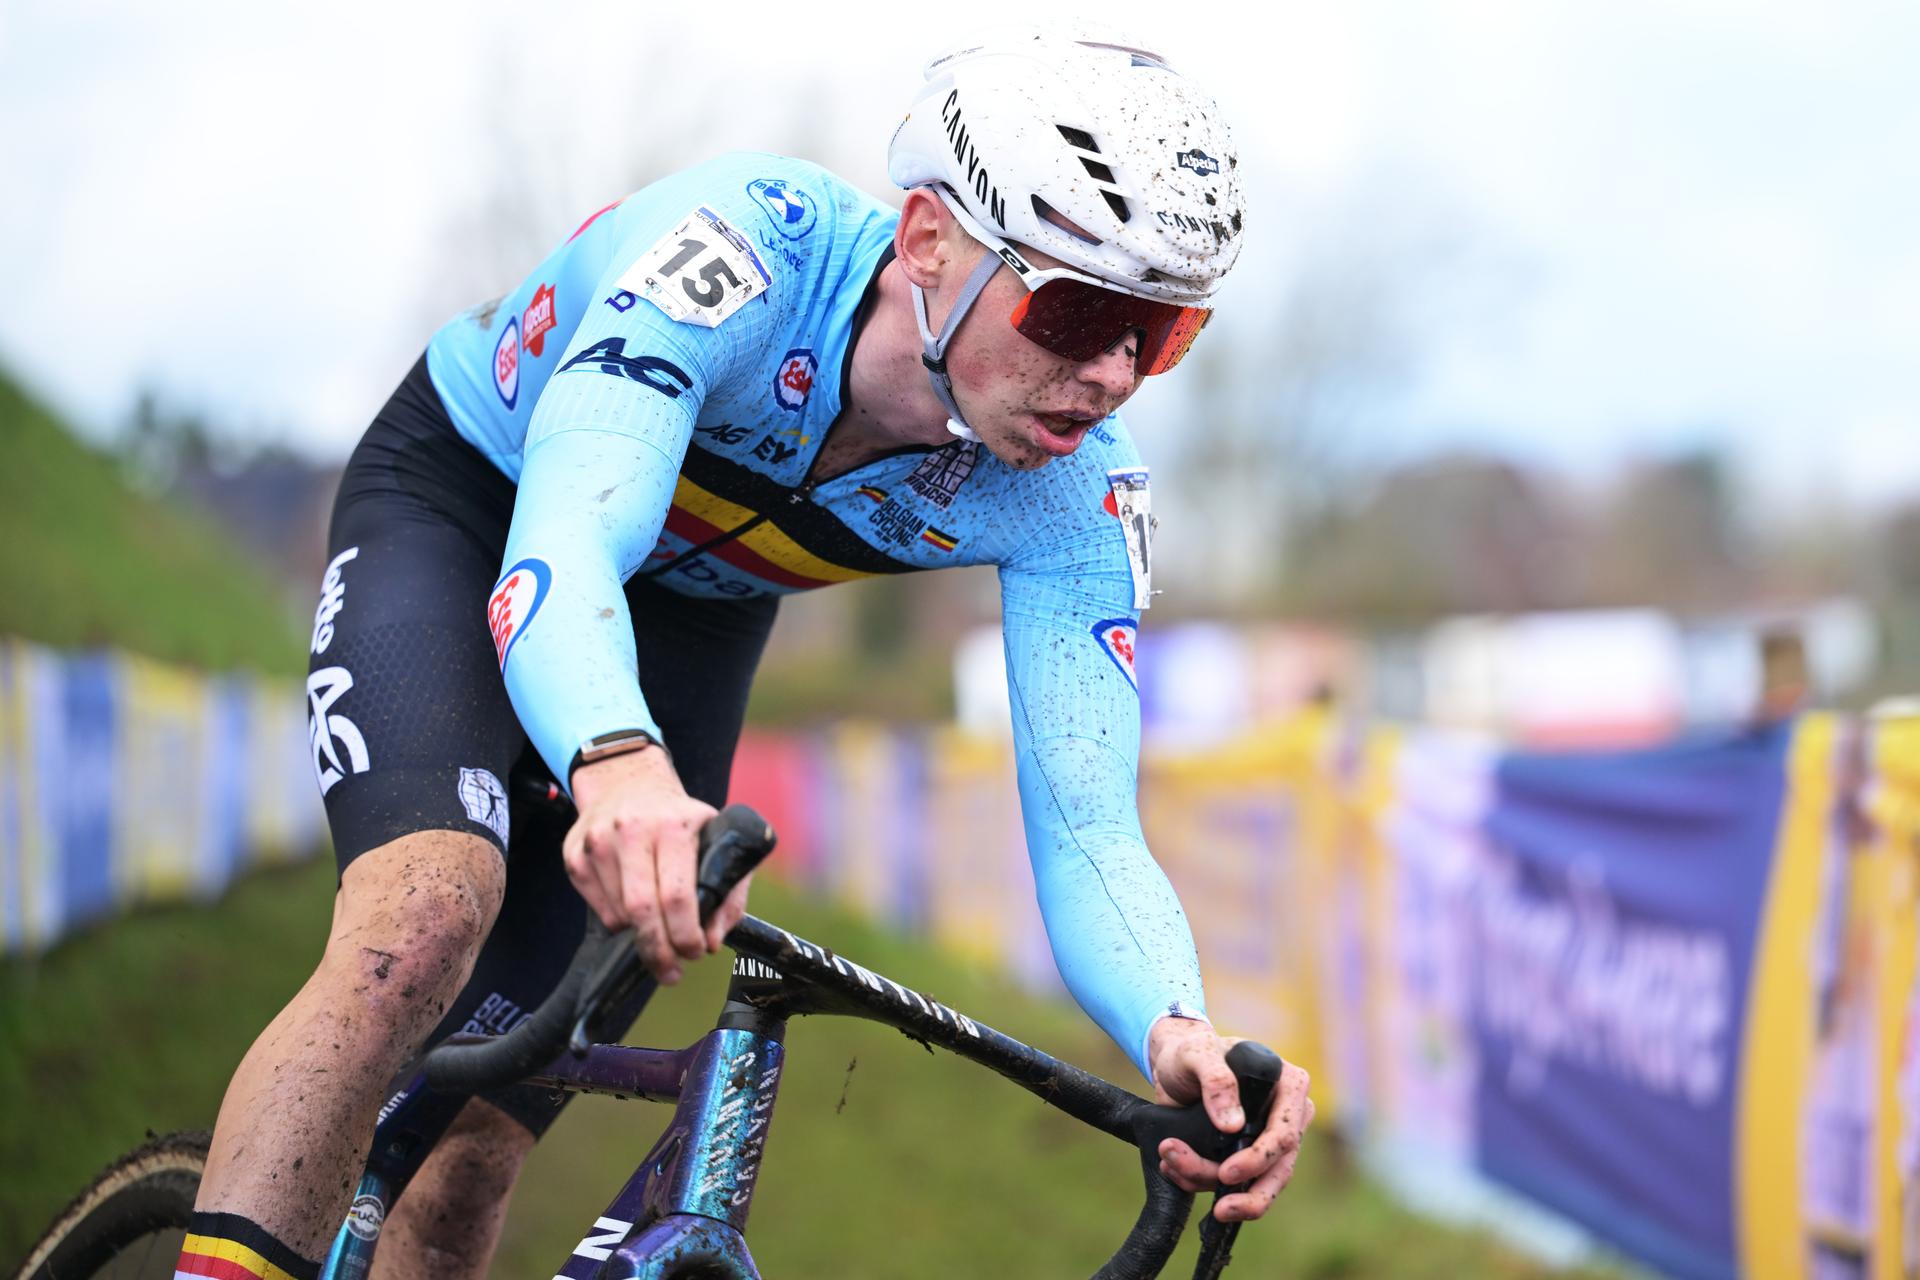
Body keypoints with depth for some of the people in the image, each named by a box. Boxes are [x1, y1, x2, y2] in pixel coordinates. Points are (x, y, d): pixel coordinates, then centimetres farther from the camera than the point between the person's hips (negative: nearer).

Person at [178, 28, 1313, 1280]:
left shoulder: (1078, 497, -26)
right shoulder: (745, 249, -38)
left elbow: (1087, 833, -29)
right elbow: (559, 552, -52)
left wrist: (1179, 1035, -52)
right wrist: (619, 766, -74)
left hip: (691, 608, 4)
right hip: (459, 505, -4)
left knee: (472, 1155, -4)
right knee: (430, 917, -34)